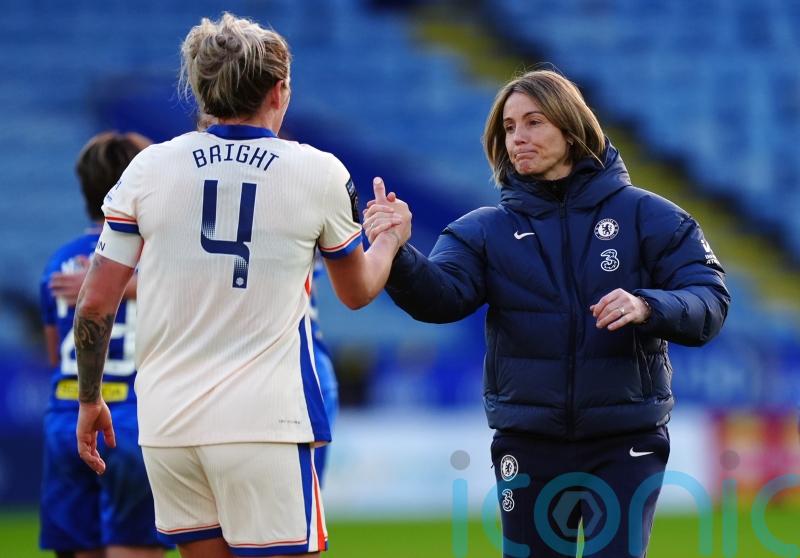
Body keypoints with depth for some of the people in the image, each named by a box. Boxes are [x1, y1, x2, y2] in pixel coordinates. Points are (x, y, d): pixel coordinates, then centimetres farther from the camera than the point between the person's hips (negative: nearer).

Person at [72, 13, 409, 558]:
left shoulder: (150, 167, 3)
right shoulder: (320, 172, 0)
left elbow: (95, 304, 3)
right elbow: (358, 291, 17)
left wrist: (90, 399, 17)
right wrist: (391, 238, 37)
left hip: (167, 423, 3)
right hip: (264, 421, -3)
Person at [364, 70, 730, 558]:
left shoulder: (645, 216, -1)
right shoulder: (486, 229, 4)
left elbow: (710, 301, -7)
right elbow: (440, 296, -13)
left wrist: (647, 308, -28)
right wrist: (399, 255, -35)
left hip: (624, 443, -2)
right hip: (528, 446, 2)